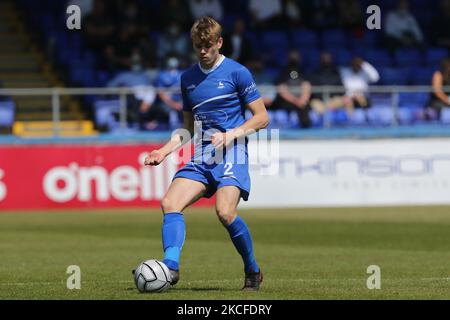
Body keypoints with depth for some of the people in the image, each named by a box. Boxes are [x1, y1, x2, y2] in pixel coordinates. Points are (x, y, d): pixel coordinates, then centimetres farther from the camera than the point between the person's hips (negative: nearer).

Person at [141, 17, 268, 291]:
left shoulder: (237, 72, -2)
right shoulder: (188, 78, 16)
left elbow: (262, 118, -1)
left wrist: (230, 135, -14)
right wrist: (164, 152, 10)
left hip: (232, 155, -6)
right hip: (201, 157, 6)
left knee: (225, 211, -24)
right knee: (170, 203, -16)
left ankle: (253, 272, -5)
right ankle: (171, 266, -23)